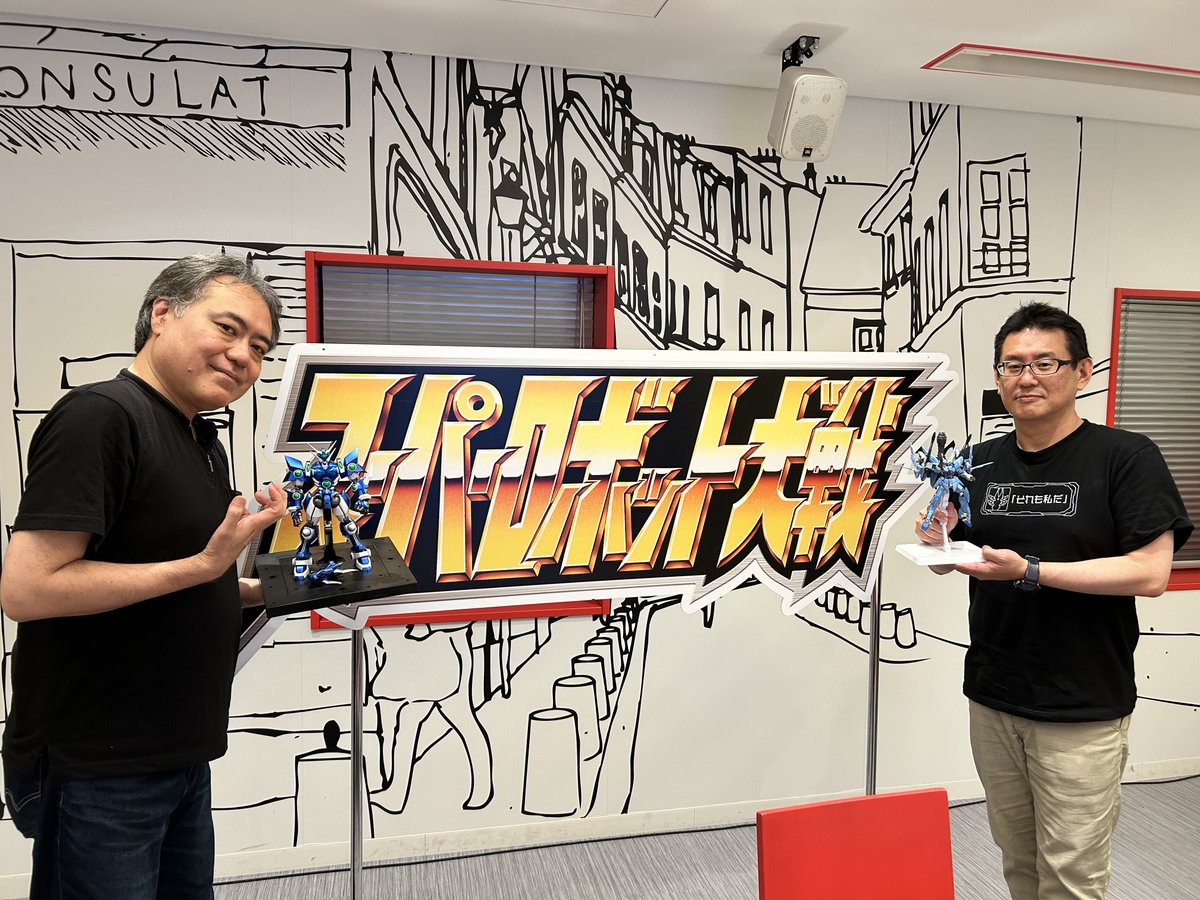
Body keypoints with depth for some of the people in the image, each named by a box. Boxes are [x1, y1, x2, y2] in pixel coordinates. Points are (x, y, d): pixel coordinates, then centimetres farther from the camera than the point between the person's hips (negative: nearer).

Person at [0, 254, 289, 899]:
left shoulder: (205, 444, 11)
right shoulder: (99, 416, -17)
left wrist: (273, 589, 5)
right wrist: (202, 565, -25)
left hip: (181, 760, 9)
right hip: (98, 772, -9)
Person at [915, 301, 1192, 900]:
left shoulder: (1125, 457, -9)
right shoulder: (980, 463, 6)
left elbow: (1151, 573, -16)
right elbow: (957, 560, 14)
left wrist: (1029, 571, -24)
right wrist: (940, 542, -8)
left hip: (1081, 713, -4)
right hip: (991, 700, 5)